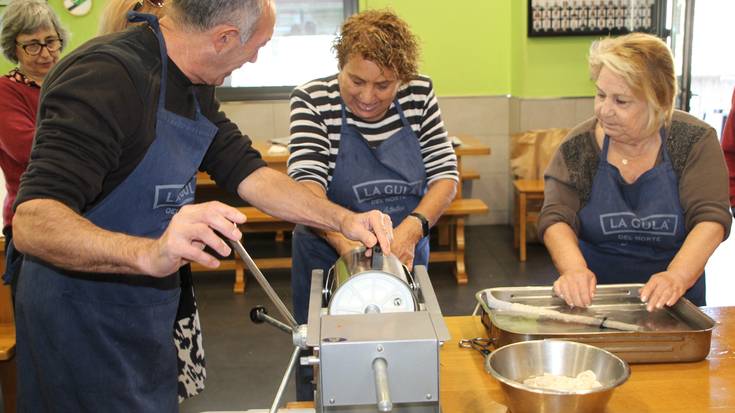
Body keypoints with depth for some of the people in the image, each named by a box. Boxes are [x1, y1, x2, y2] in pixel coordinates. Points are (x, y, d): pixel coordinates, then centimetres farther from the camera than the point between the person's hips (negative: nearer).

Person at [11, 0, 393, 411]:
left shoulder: (195, 90, 2)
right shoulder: (107, 76, -26)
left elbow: (248, 172, 6)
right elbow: (32, 223, -33)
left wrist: (342, 219, -6)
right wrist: (149, 253, -50)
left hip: (147, 314, 8)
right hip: (83, 323, -8)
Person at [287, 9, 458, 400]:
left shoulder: (419, 94, -6)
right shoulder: (313, 100, -14)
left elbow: (446, 173, -5)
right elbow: (307, 184, -24)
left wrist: (411, 228, -23)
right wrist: (347, 241, -41)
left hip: (405, 260, 3)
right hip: (329, 260, -2)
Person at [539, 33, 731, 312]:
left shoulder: (694, 141, -4)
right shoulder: (579, 146, -3)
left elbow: (711, 218, -11)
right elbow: (556, 218, -10)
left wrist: (677, 276, -28)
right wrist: (575, 268, -30)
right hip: (593, 298, 0)